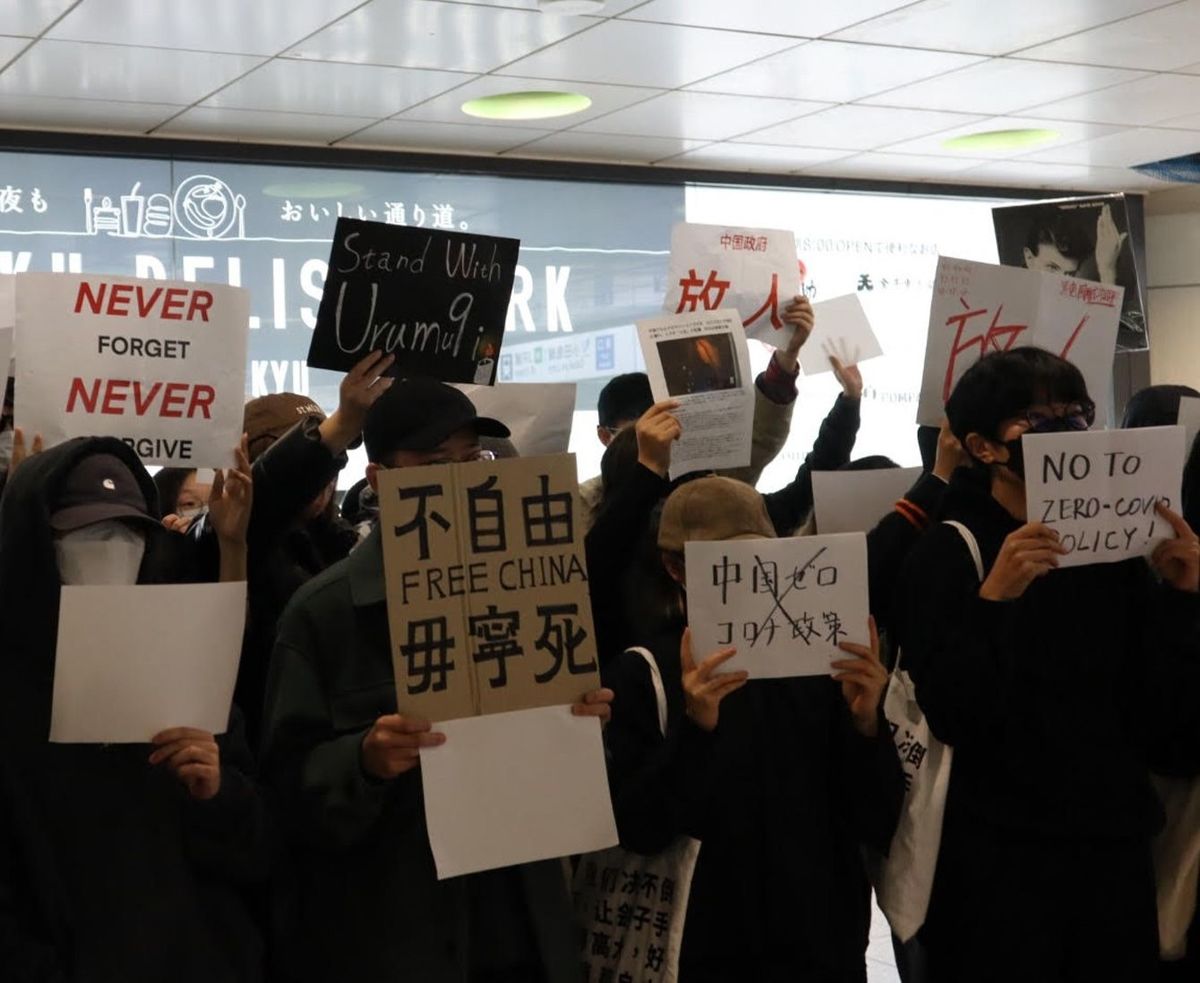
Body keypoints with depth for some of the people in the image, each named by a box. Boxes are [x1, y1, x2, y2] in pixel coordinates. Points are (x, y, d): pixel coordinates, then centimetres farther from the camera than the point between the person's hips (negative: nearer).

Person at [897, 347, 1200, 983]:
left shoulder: (1116, 547, 6)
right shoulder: (946, 555, -5)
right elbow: (952, 716, -17)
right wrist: (992, 598, -26)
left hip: (1118, 849, 4)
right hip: (999, 861, -4)